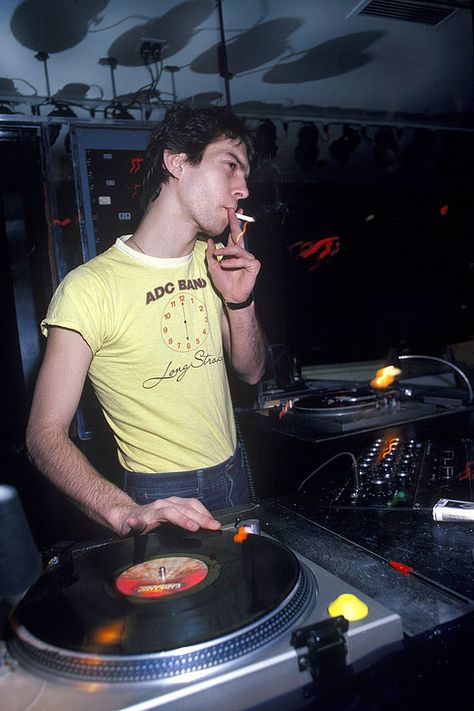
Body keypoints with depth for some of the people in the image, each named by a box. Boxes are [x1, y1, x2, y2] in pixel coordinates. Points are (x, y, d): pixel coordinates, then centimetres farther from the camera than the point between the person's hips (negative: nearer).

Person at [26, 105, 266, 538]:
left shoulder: (211, 262, 2)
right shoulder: (90, 287, -21)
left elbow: (251, 371, 6)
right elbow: (45, 433, -22)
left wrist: (240, 300, -12)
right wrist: (125, 513, -38)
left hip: (236, 475, 7)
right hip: (163, 501, -7)